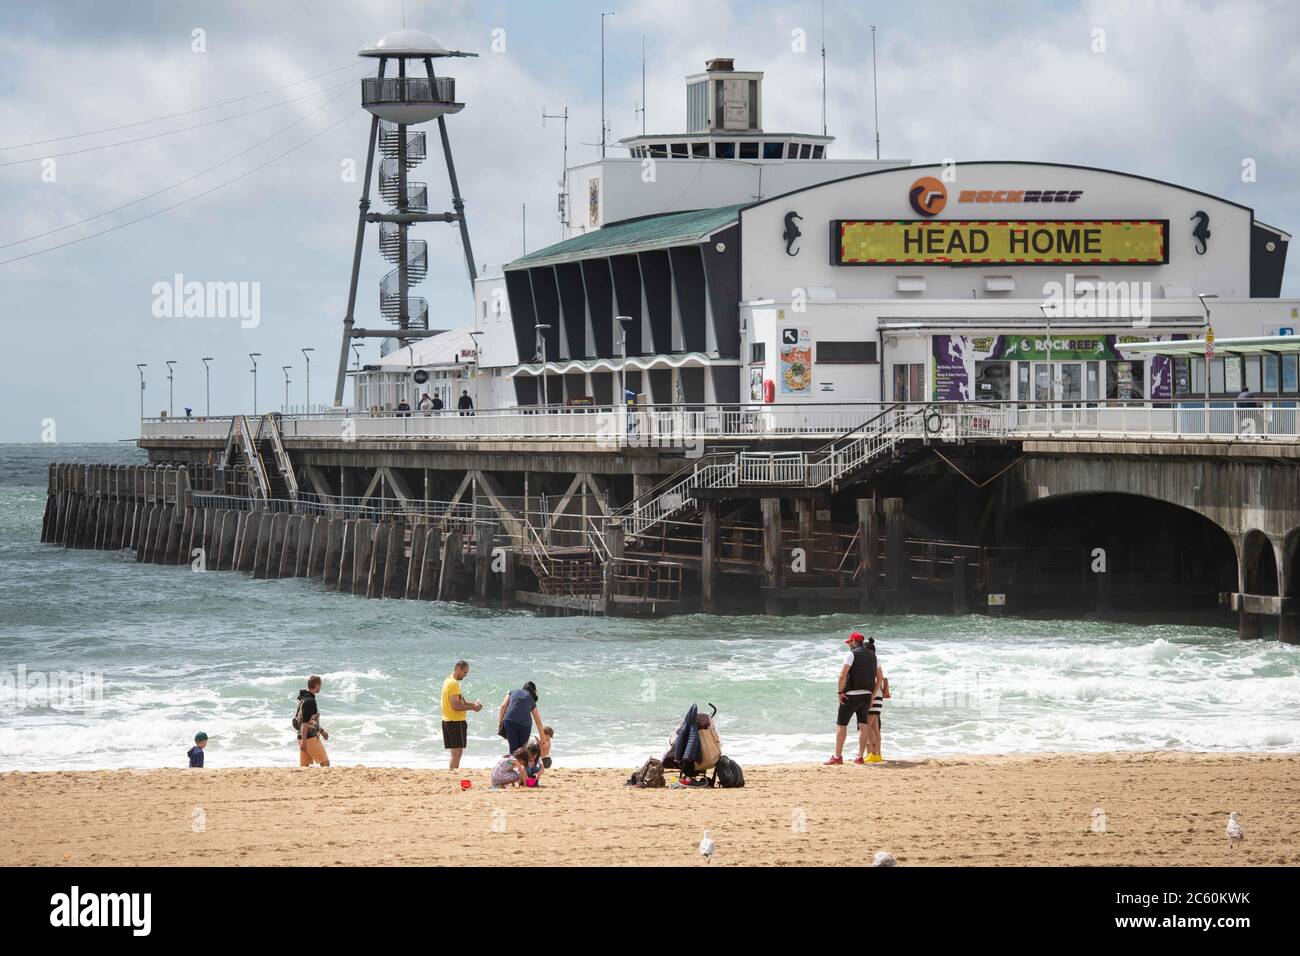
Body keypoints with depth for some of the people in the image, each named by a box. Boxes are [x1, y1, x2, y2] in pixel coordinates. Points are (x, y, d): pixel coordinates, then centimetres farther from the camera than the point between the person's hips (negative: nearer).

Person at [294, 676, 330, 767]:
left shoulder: (303, 699, 15)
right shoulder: (309, 701, -16)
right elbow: (305, 723, -21)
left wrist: (321, 730, 34)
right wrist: (304, 741, -24)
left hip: (304, 738, 9)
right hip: (310, 738, -9)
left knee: (304, 765, 7)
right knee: (325, 763, -1)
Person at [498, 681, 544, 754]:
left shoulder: (513, 692, 25)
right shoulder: (532, 701, 24)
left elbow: (503, 706, 9)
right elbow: (538, 723, 23)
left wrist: (500, 722, 10)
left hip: (510, 720, 0)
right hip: (525, 722, 0)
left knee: (513, 748, 4)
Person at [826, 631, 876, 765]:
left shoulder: (851, 654, -9)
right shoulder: (872, 655, 12)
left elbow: (843, 675, -18)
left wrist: (839, 691, -11)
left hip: (852, 694, -6)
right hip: (867, 694, 6)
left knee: (841, 724, 0)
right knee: (863, 725, 6)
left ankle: (838, 756, -2)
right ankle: (860, 757, 3)